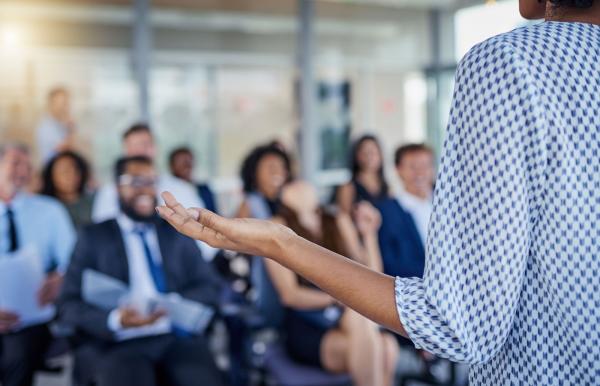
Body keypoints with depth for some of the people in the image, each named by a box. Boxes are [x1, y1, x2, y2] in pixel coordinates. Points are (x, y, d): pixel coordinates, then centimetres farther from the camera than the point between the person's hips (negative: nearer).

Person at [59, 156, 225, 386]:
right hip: (119, 344, -2)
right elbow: (70, 304, 3)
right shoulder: (94, 236, 10)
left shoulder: (178, 233, 18)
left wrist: (175, 303, -9)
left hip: (178, 337, 2)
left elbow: (210, 287, 12)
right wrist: (115, 320, -17)